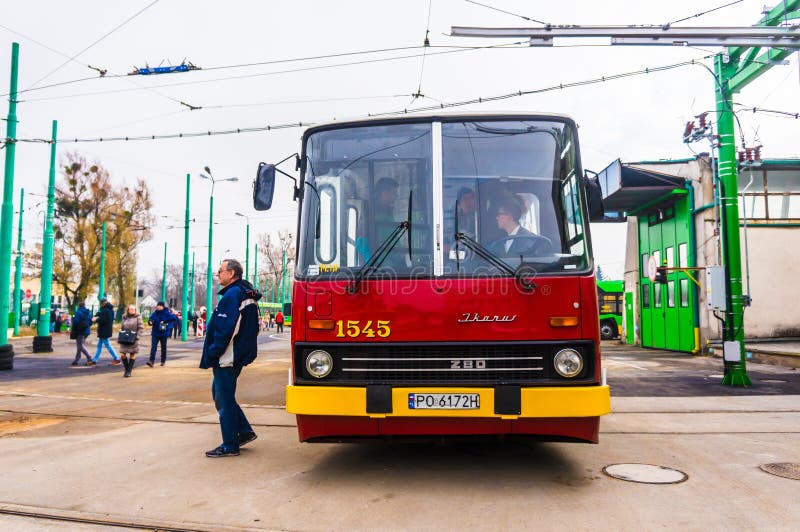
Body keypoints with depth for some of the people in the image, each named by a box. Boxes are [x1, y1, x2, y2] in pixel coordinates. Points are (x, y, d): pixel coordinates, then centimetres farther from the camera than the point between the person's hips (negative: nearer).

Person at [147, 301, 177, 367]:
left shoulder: (166, 313, -8)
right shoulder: (154, 314, 5)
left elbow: (174, 318, -19)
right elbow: (150, 320, 13)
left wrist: (165, 321, -25)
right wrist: (150, 322, -11)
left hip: (163, 334, -2)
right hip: (155, 333, 3)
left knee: (163, 347, 10)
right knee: (153, 347, -9)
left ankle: (163, 361, 23)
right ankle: (151, 361, -15)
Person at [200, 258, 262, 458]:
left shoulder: (232, 295, -17)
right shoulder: (247, 294, 14)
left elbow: (224, 329, -23)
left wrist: (212, 354, -15)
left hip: (227, 359, -10)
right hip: (238, 356, 10)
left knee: (224, 400, -1)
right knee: (219, 393, 20)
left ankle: (230, 446, 8)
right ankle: (245, 431, 22)